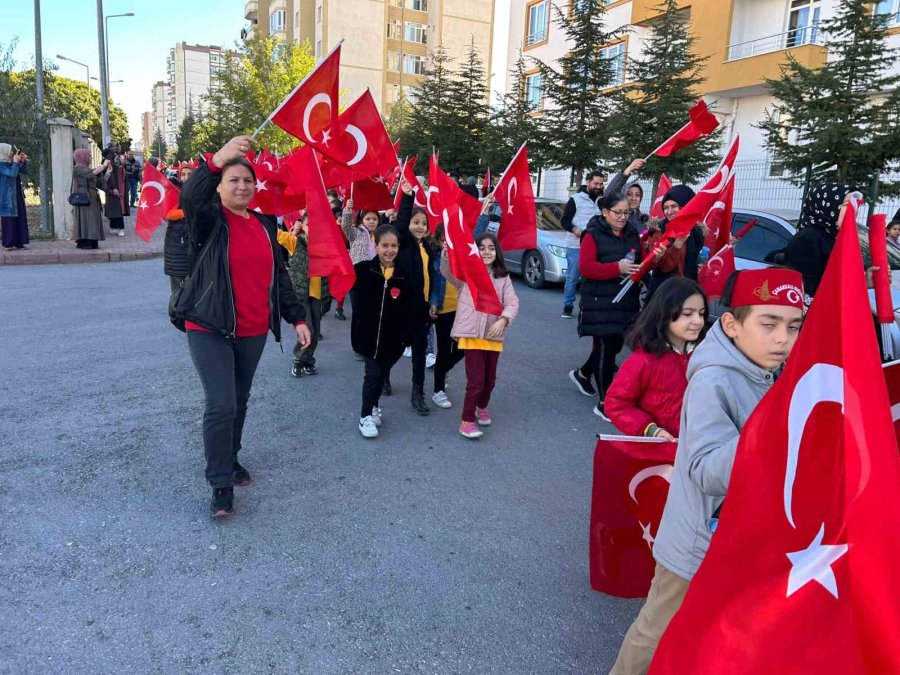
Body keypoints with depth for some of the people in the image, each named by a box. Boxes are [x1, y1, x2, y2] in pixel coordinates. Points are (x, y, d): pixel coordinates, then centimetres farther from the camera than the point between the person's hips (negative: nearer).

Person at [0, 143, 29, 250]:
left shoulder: (11, 163, 11)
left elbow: (25, 171, 17)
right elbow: (12, 174, -23)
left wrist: (24, 161, 1)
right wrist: (15, 162, -15)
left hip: (18, 195, 8)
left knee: (21, 218, 6)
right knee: (9, 219, -6)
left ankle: (19, 242, 9)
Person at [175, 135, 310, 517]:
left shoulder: (265, 225, 10)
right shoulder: (210, 220, -6)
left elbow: (279, 276, 14)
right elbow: (189, 199, -30)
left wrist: (297, 318, 8)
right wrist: (216, 161, -46)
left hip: (254, 332, 5)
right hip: (210, 329, -5)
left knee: (240, 402, 16)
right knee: (222, 404, -11)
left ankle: (230, 458, 37)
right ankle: (221, 485, 2)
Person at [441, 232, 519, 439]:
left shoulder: (503, 278, 9)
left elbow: (512, 303, 2)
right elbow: (447, 271, -19)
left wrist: (503, 320, -17)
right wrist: (447, 253, -38)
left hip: (493, 335, 4)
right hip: (471, 334, -4)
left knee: (490, 378, 16)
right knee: (476, 379, -8)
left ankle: (482, 407, 43)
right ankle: (466, 421, 4)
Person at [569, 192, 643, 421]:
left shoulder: (633, 235, 13)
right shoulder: (593, 235, -5)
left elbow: (640, 262, 20)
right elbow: (586, 267, -16)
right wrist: (617, 268, -26)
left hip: (626, 301, 7)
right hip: (600, 303, -6)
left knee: (615, 345, 13)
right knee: (606, 347, -7)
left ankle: (582, 374, 41)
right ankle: (603, 403, 3)